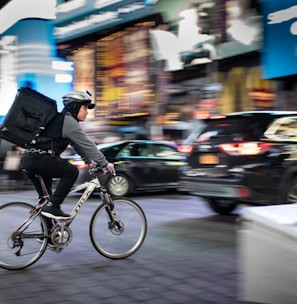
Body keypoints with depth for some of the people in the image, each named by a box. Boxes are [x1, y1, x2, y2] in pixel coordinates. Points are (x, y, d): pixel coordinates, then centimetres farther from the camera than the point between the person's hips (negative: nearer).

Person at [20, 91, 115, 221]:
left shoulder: (61, 119, 23)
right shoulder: (69, 121, -8)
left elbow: (78, 144, 28)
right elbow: (87, 144, -9)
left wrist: (89, 161, 25)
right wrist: (105, 164, -5)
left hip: (28, 160, 10)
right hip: (39, 159, -10)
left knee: (46, 198, 17)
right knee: (72, 172, -7)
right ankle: (52, 207, -9)